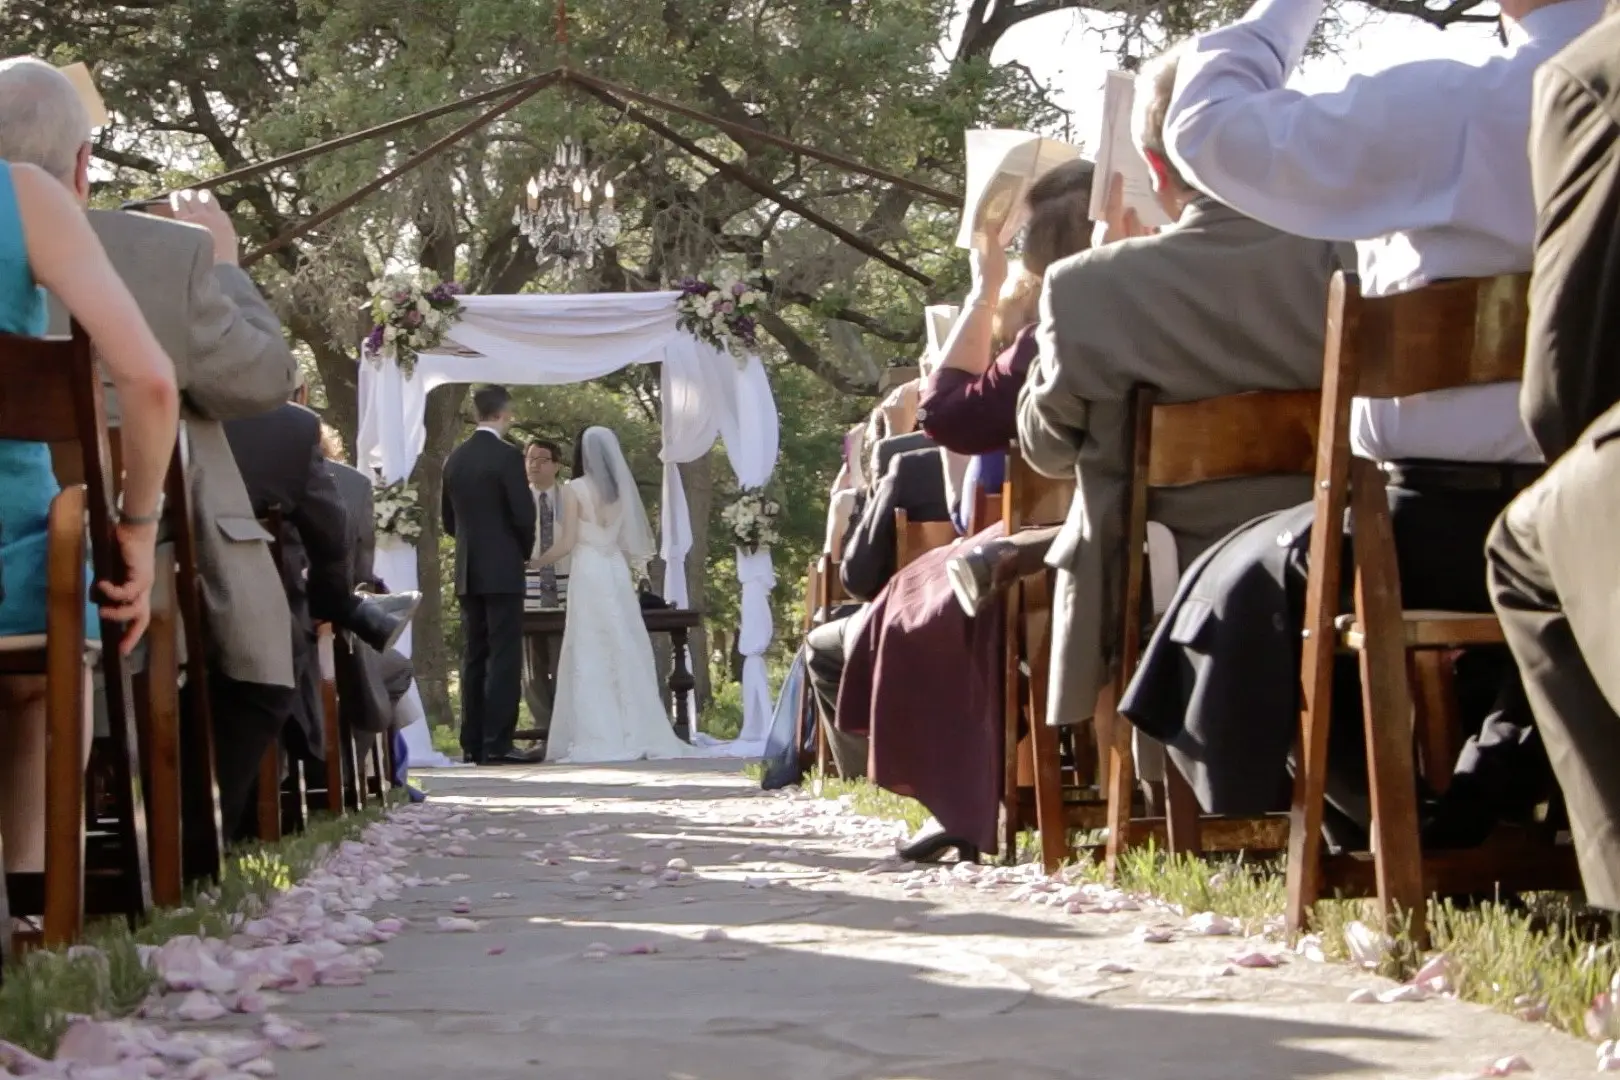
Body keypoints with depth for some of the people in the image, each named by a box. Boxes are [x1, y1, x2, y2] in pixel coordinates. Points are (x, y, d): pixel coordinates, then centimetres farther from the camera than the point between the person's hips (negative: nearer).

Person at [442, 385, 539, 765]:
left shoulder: (455, 458, 9)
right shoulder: (507, 456, -11)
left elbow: (448, 518, 14)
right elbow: (524, 514, -14)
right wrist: (525, 550, 4)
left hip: (467, 571, 6)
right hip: (502, 569, -6)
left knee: (474, 656, 9)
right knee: (504, 657, -6)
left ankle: (473, 743, 9)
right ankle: (498, 743, -10)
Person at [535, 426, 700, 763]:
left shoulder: (574, 489, -5)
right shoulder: (622, 489, 10)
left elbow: (568, 542, -8)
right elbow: (632, 541, 12)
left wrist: (539, 561, 7)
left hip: (589, 573, -5)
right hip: (618, 573, 5)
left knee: (590, 655, -4)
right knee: (625, 651, 7)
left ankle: (598, 740, -7)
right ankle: (636, 735, 7)